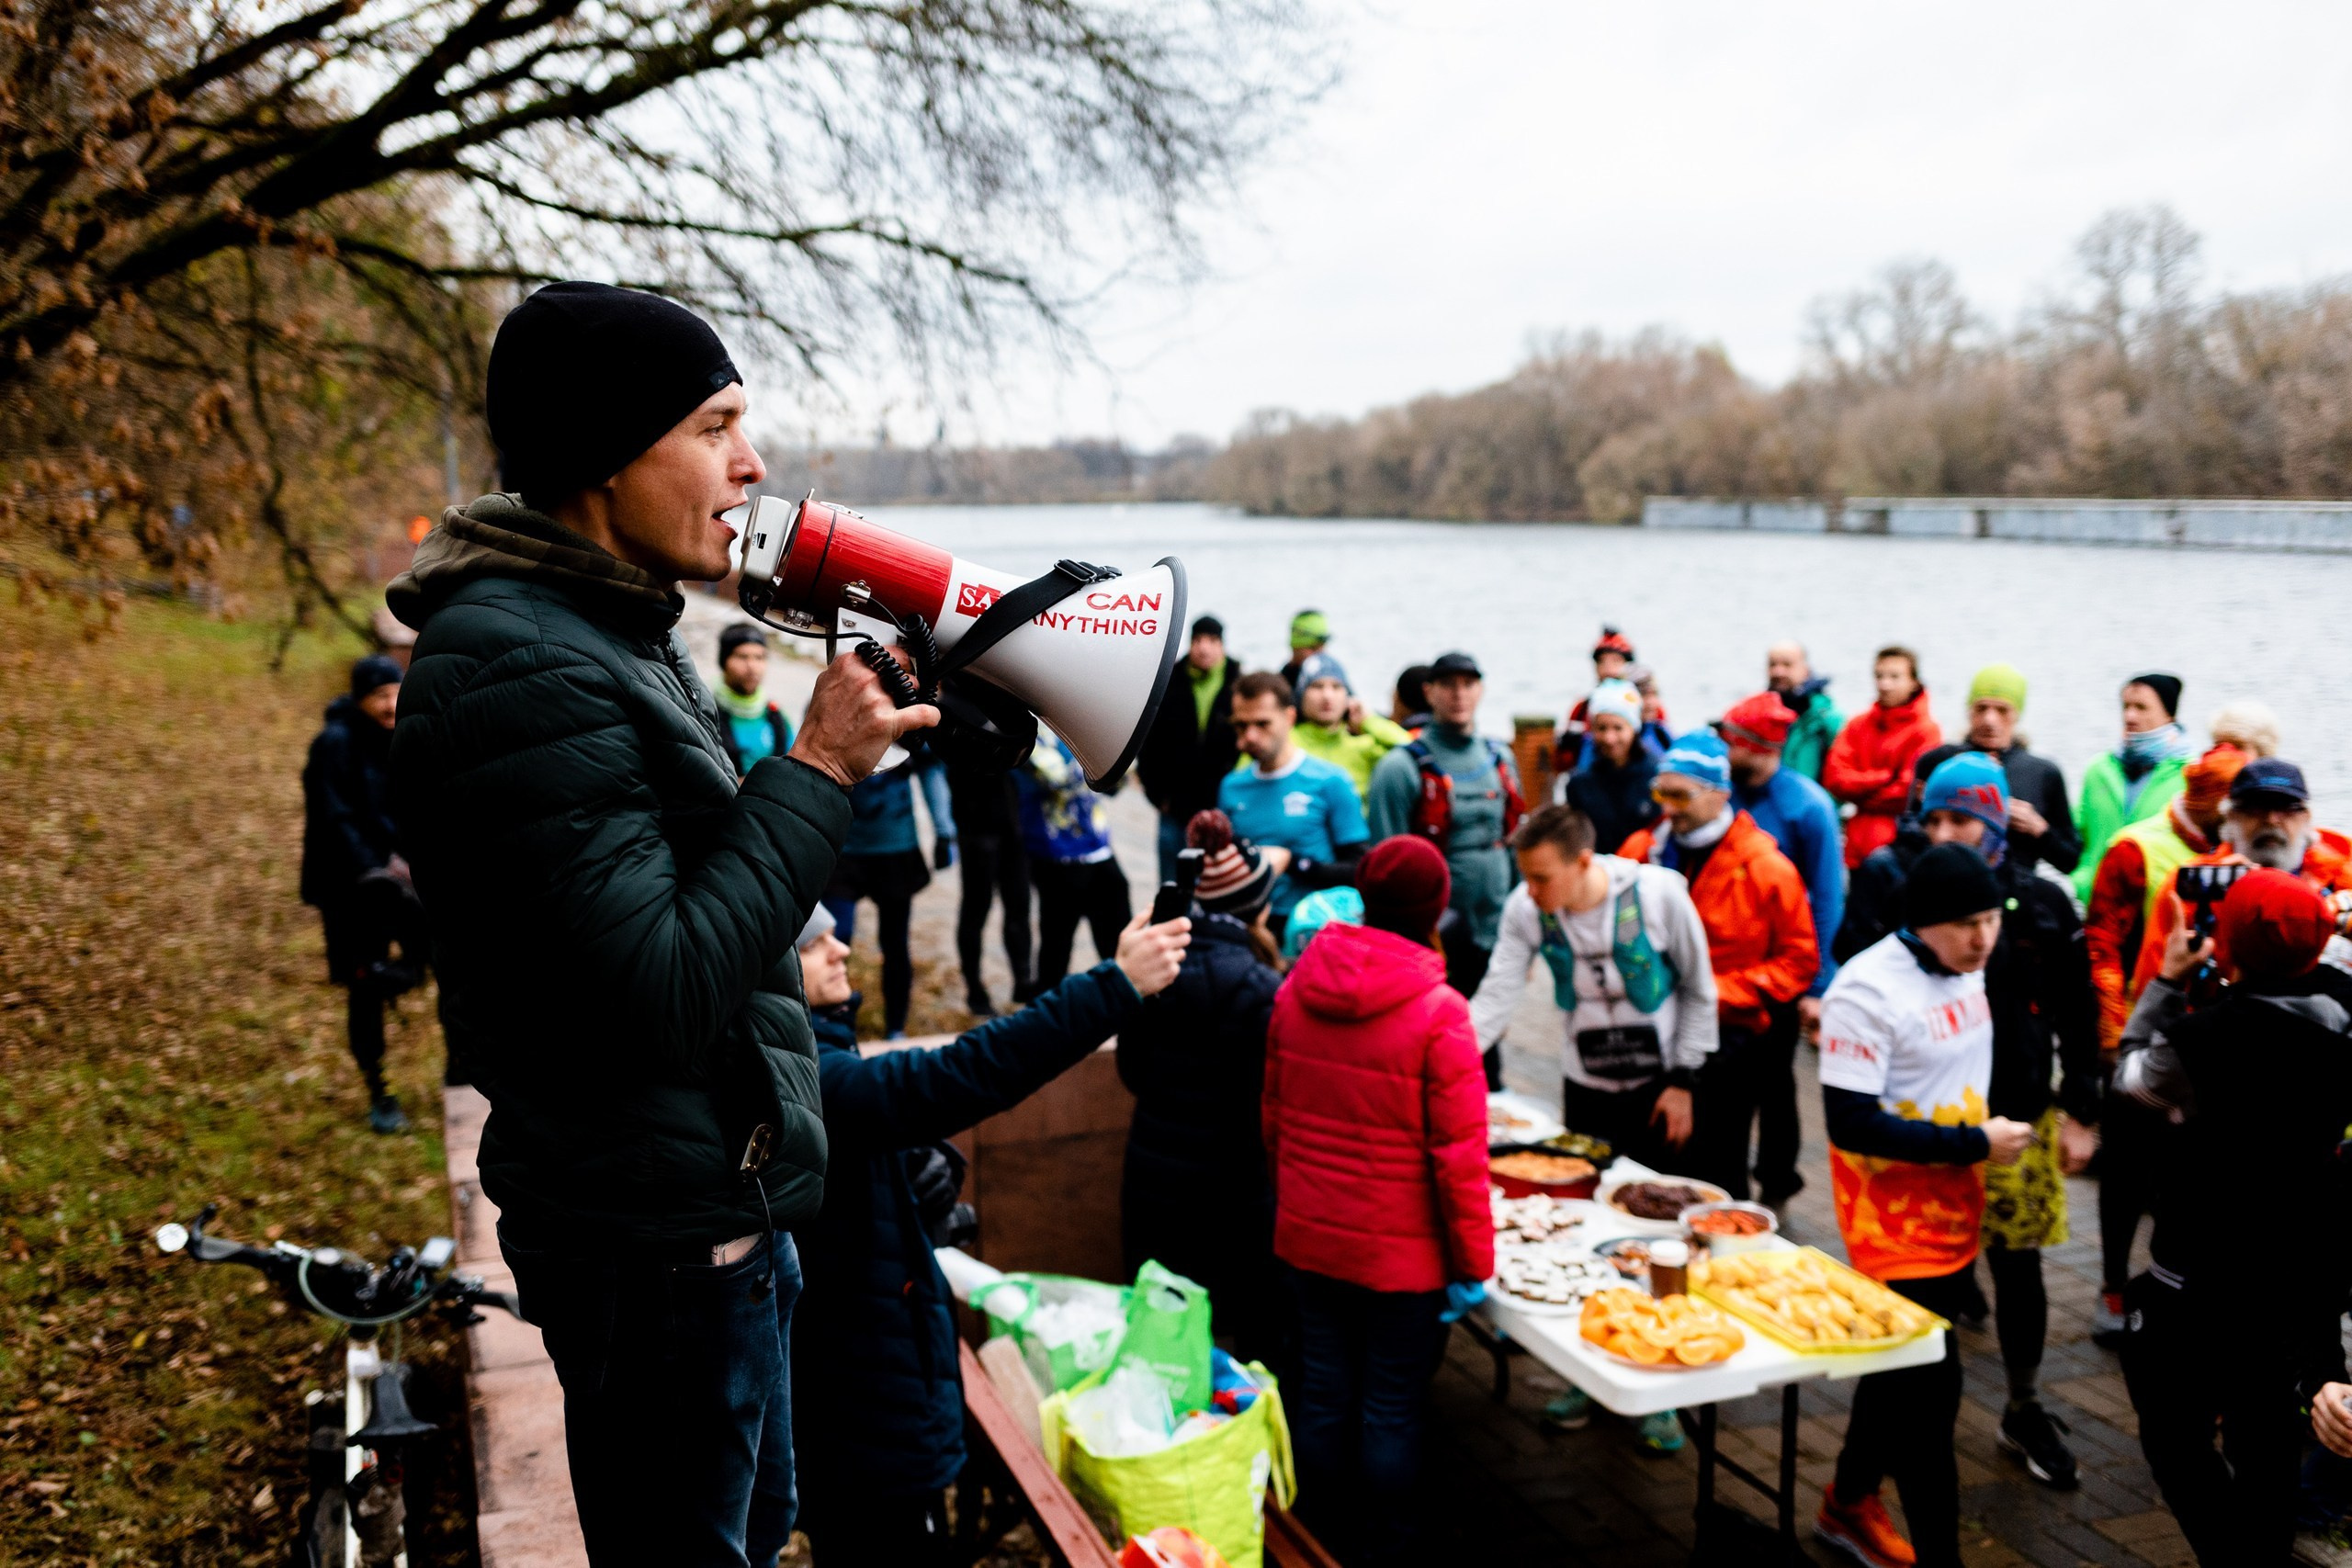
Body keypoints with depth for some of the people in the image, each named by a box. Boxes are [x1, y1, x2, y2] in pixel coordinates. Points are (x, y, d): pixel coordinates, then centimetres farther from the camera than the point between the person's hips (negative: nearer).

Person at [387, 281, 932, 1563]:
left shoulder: (614, 630, 9)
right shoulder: (522, 669, -24)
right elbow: (659, 997, -29)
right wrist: (816, 772, -22)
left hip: (725, 1211, 10)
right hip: (657, 1249, -10)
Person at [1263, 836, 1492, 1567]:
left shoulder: (1295, 992, -3)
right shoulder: (1439, 1012, -19)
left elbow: (1273, 1118, 8)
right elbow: (1459, 1153, -16)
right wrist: (1471, 1260, -6)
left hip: (1307, 1238, 5)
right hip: (1402, 1252, -5)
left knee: (1322, 1395, 17)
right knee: (1391, 1411, 9)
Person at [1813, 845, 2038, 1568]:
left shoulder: (1964, 971, 3)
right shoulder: (1868, 990, -22)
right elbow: (1851, 1123, -24)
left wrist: (1993, 1136, 7)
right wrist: (1974, 1145, -20)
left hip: (1955, 1209, 8)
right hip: (1896, 1220, -8)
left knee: (1904, 1368, 20)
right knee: (1930, 1388, -3)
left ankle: (1849, 1504, 40)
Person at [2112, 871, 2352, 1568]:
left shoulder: (2204, 1037, -26)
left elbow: (2131, 1076, -6)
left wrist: (2167, 980, -2)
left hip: (2206, 1276, -6)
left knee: (2175, 1430, 10)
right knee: (2269, 1432, 23)